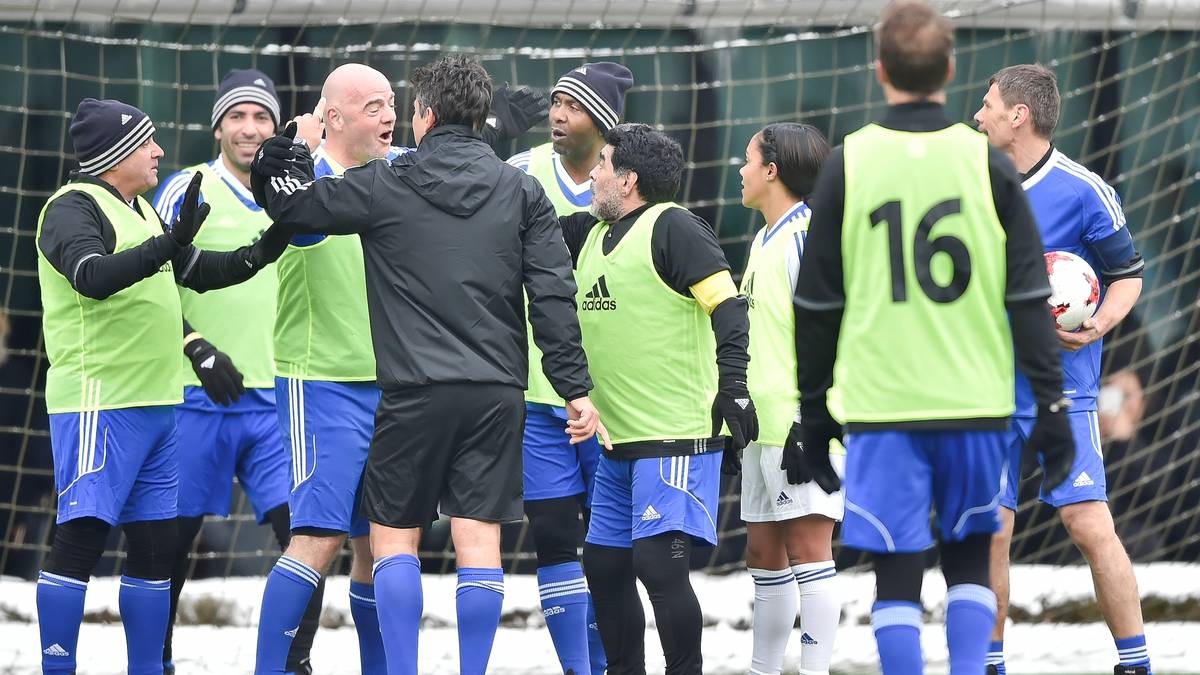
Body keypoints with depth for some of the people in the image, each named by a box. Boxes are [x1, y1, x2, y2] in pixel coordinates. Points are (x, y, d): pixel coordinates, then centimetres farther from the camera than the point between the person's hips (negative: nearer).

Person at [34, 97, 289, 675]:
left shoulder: (140, 211, 19)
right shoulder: (73, 209, -9)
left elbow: (197, 271, 27)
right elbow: (92, 276, -27)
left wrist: (260, 254, 11)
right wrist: (168, 245, -38)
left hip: (156, 405, 9)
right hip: (98, 404, -9)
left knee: (155, 542, 8)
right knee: (81, 536, -10)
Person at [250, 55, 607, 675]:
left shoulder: (386, 186, -1)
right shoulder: (522, 193, 6)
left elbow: (291, 205, 7)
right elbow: (553, 297, 1)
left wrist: (287, 153, 27)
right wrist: (575, 387, 4)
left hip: (415, 392, -2)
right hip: (498, 392, 2)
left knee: (394, 536, 6)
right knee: (480, 541, 1)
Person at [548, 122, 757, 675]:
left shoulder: (672, 227, -9)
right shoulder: (590, 233, 15)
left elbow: (727, 305, -16)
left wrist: (732, 381, -26)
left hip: (677, 436, -9)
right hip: (618, 442, 9)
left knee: (657, 562, -15)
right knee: (604, 564, 11)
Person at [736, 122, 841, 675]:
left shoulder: (811, 234, -11)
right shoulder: (765, 239, 19)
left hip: (802, 422, -10)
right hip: (763, 423, 10)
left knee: (806, 548, -10)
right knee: (764, 553, 12)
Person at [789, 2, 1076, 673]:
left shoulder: (848, 165, -1)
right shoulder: (987, 164, 0)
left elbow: (817, 308, 4)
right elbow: (1029, 298, -1)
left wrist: (814, 417, 12)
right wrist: (1052, 405, 4)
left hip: (880, 407, -1)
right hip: (975, 403, 1)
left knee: (897, 573, 2)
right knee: (969, 559, 16)